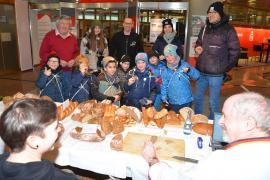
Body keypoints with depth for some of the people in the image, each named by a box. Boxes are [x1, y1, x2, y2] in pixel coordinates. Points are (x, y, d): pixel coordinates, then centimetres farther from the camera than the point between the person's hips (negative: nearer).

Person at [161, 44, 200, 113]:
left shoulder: (184, 64, -2)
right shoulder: (166, 71, 5)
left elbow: (197, 76, -7)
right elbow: (164, 85, 10)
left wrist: (189, 70, -24)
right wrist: (164, 97, 3)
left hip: (186, 100, -2)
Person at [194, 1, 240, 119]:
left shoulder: (228, 30, -5)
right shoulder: (205, 29, 11)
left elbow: (235, 51, -4)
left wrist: (226, 68, -4)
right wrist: (197, 48, 2)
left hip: (216, 74, -5)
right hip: (201, 71, 6)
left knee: (213, 102, 3)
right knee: (198, 98, 15)